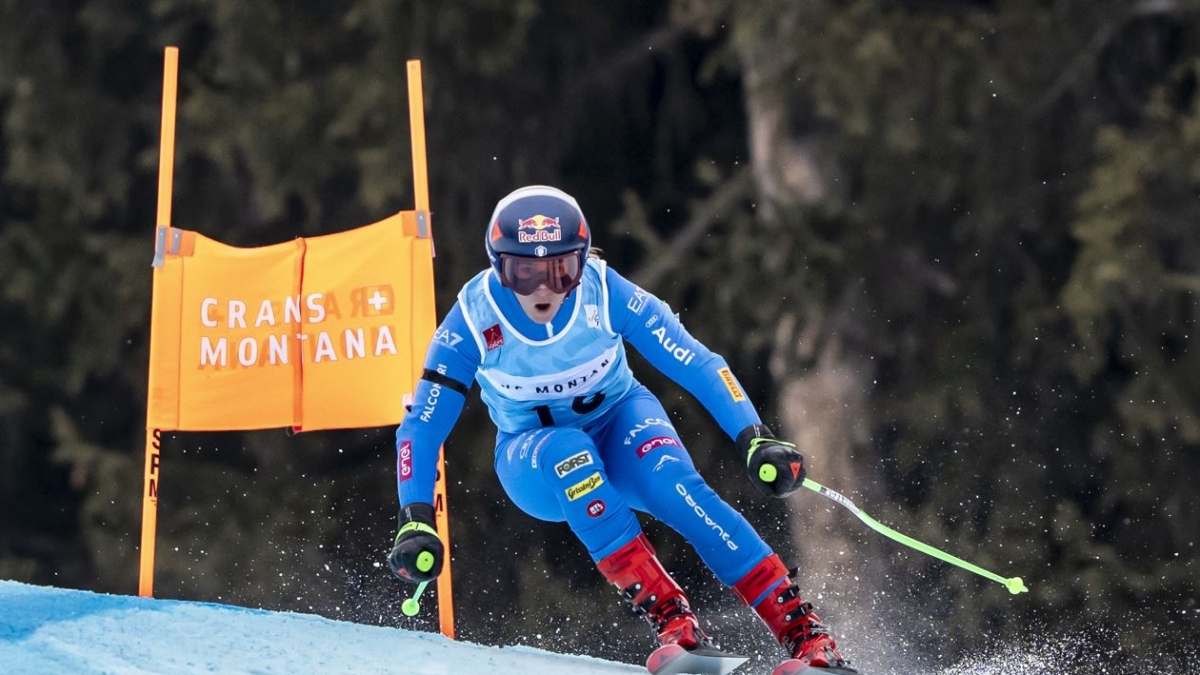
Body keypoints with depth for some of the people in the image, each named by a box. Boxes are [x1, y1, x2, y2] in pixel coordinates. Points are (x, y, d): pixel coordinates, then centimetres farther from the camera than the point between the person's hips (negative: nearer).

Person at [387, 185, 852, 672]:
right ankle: (671, 620, -38)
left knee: (674, 484, -33)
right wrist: (416, 521, -25)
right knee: (570, 456, -36)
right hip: (534, 459, 0)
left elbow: (698, 365, -21)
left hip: (620, 421, 0)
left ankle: (803, 633, -36)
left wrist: (755, 440, -33)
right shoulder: (474, 319, -22)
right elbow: (421, 425, -15)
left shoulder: (605, 294, -23)